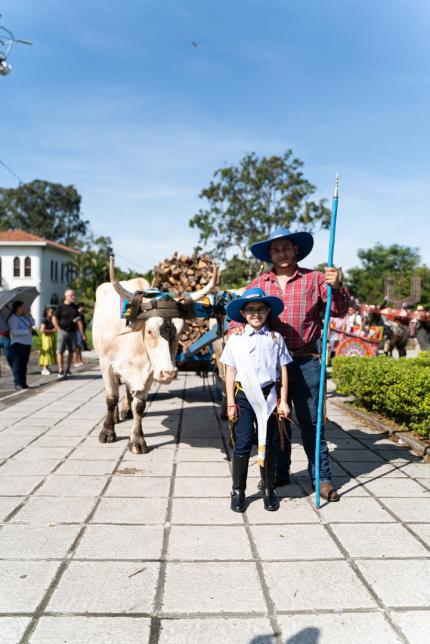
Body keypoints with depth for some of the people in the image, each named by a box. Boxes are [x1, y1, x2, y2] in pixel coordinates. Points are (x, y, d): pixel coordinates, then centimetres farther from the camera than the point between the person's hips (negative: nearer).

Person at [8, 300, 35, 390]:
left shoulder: (24, 317, 14)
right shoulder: (13, 318, -10)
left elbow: (32, 323, 18)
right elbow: (15, 331, -19)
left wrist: (28, 315, 6)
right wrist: (27, 330, -14)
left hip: (27, 343, 8)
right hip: (18, 344, -8)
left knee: (24, 364, 11)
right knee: (17, 363, -7)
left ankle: (23, 383, 17)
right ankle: (17, 383, -6)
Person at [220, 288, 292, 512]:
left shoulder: (276, 338, 3)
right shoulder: (235, 339, 1)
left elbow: (283, 371, 4)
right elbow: (230, 373, 3)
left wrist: (283, 401, 1)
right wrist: (231, 403, -1)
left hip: (268, 396, 1)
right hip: (243, 396, -1)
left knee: (267, 444, 9)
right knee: (242, 444, 2)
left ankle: (269, 490, 23)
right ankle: (238, 491, 16)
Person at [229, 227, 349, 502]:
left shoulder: (314, 279, 0)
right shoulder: (259, 283, 8)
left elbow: (339, 311, -2)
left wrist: (336, 287, -21)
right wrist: (236, 326, -12)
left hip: (306, 362, -2)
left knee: (311, 421, 4)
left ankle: (322, 477, 18)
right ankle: (279, 472, 29)